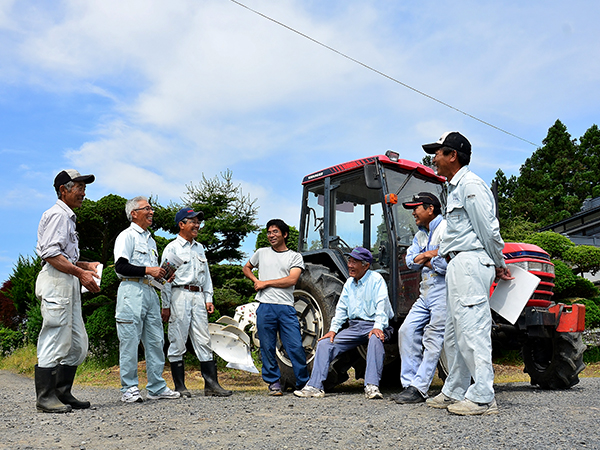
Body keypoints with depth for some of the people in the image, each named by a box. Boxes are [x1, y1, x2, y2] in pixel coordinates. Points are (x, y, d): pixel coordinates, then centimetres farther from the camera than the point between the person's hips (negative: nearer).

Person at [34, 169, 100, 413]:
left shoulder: (68, 217, 25)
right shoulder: (57, 214, -7)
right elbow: (50, 254, -19)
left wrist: (86, 265, 15)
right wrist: (80, 272, -20)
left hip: (70, 284, 10)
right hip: (56, 282, -10)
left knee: (77, 344, 10)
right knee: (55, 341, -8)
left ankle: (62, 393, 16)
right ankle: (46, 397, -1)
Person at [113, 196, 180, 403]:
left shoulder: (150, 239, 24)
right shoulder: (127, 235, -2)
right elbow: (121, 266, -13)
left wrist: (161, 274, 9)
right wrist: (148, 270, -15)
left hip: (150, 291, 8)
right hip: (132, 290, -8)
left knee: (155, 341, 7)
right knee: (130, 341, -5)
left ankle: (157, 387, 13)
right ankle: (129, 389, 2)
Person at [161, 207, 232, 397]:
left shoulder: (199, 248, 19)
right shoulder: (172, 248, 0)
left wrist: (208, 299, 12)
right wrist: (166, 306, -7)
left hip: (198, 296, 6)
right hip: (180, 295, -6)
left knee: (204, 341, 3)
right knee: (177, 342, -1)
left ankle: (211, 385, 4)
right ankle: (179, 386, 7)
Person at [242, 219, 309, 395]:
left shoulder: (295, 256, 7)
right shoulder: (262, 253, 15)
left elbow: (291, 280, -7)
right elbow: (246, 268, 30)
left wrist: (265, 283, -6)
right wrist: (256, 281, 9)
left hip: (286, 308, -2)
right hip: (265, 307, 2)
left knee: (296, 347, -4)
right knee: (267, 348, 4)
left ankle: (303, 383, 10)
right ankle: (273, 382, 18)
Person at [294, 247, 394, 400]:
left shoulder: (376, 279, -4)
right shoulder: (349, 283, 16)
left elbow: (382, 305, -16)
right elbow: (341, 308, 17)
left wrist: (378, 327, -30)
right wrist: (333, 329, 4)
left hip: (373, 325, -6)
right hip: (354, 327, 7)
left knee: (375, 339, -40)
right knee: (324, 343, -8)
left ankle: (372, 387, -40)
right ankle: (315, 386, -10)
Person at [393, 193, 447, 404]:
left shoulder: (445, 229, -8)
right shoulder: (421, 234, 22)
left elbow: (447, 263, -19)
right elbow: (411, 260, 11)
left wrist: (424, 260, -4)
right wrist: (431, 255, -7)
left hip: (443, 291, -9)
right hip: (426, 292, 9)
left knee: (433, 339, -8)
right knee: (407, 331, 2)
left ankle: (419, 389, -7)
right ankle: (409, 382, 6)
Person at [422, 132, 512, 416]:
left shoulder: (470, 185, -10)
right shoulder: (455, 188, 22)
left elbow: (489, 230, -12)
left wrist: (498, 265, -3)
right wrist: (437, 253, 18)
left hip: (471, 263, -11)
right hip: (457, 265, 11)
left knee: (472, 329, -10)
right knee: (454, 332, 13)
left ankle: (482, 398, -6)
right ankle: (454, 392, 20)